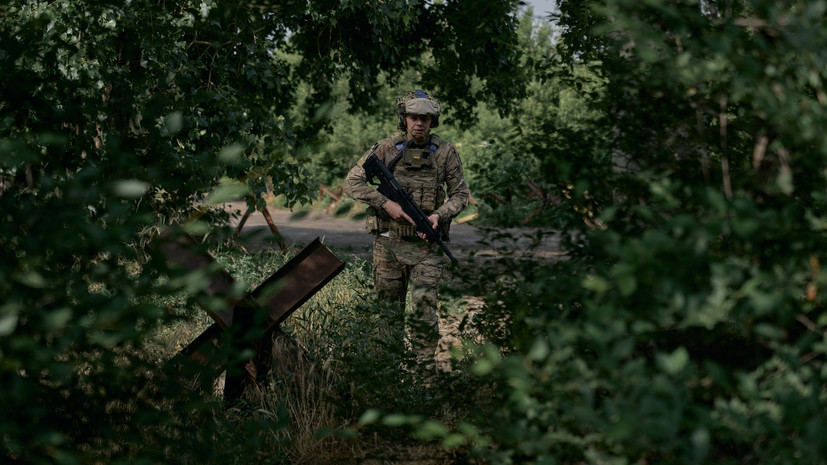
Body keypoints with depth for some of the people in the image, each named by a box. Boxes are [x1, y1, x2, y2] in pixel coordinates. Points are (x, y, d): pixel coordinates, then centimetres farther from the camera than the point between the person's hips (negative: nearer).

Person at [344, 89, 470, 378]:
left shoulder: (445, 153, 1)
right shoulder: (386, 149, 0)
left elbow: (460, 194, 7)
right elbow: (352, 183, 0)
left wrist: (439, 215, -13)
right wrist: (387, 204, -12)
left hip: (427, 244, -1)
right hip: (389, 243, 1)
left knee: (424, 308, -9)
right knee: (389, 310, 9)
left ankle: (426, 372, 1)